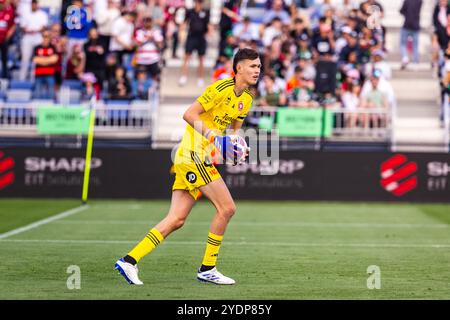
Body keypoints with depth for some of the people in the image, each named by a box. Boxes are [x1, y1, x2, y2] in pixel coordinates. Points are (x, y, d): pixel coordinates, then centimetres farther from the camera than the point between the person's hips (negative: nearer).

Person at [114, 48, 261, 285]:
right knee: (226, 208, -9)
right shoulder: (222, 88, -12)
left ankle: (129, 260, 2)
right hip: (194, 155, -9)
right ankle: (207, 269, 2)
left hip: (203, 159, 9)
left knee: (176, 220, 2)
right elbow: (189, 114, -15)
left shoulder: (246, 99, 15)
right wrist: (212, 135, -25)